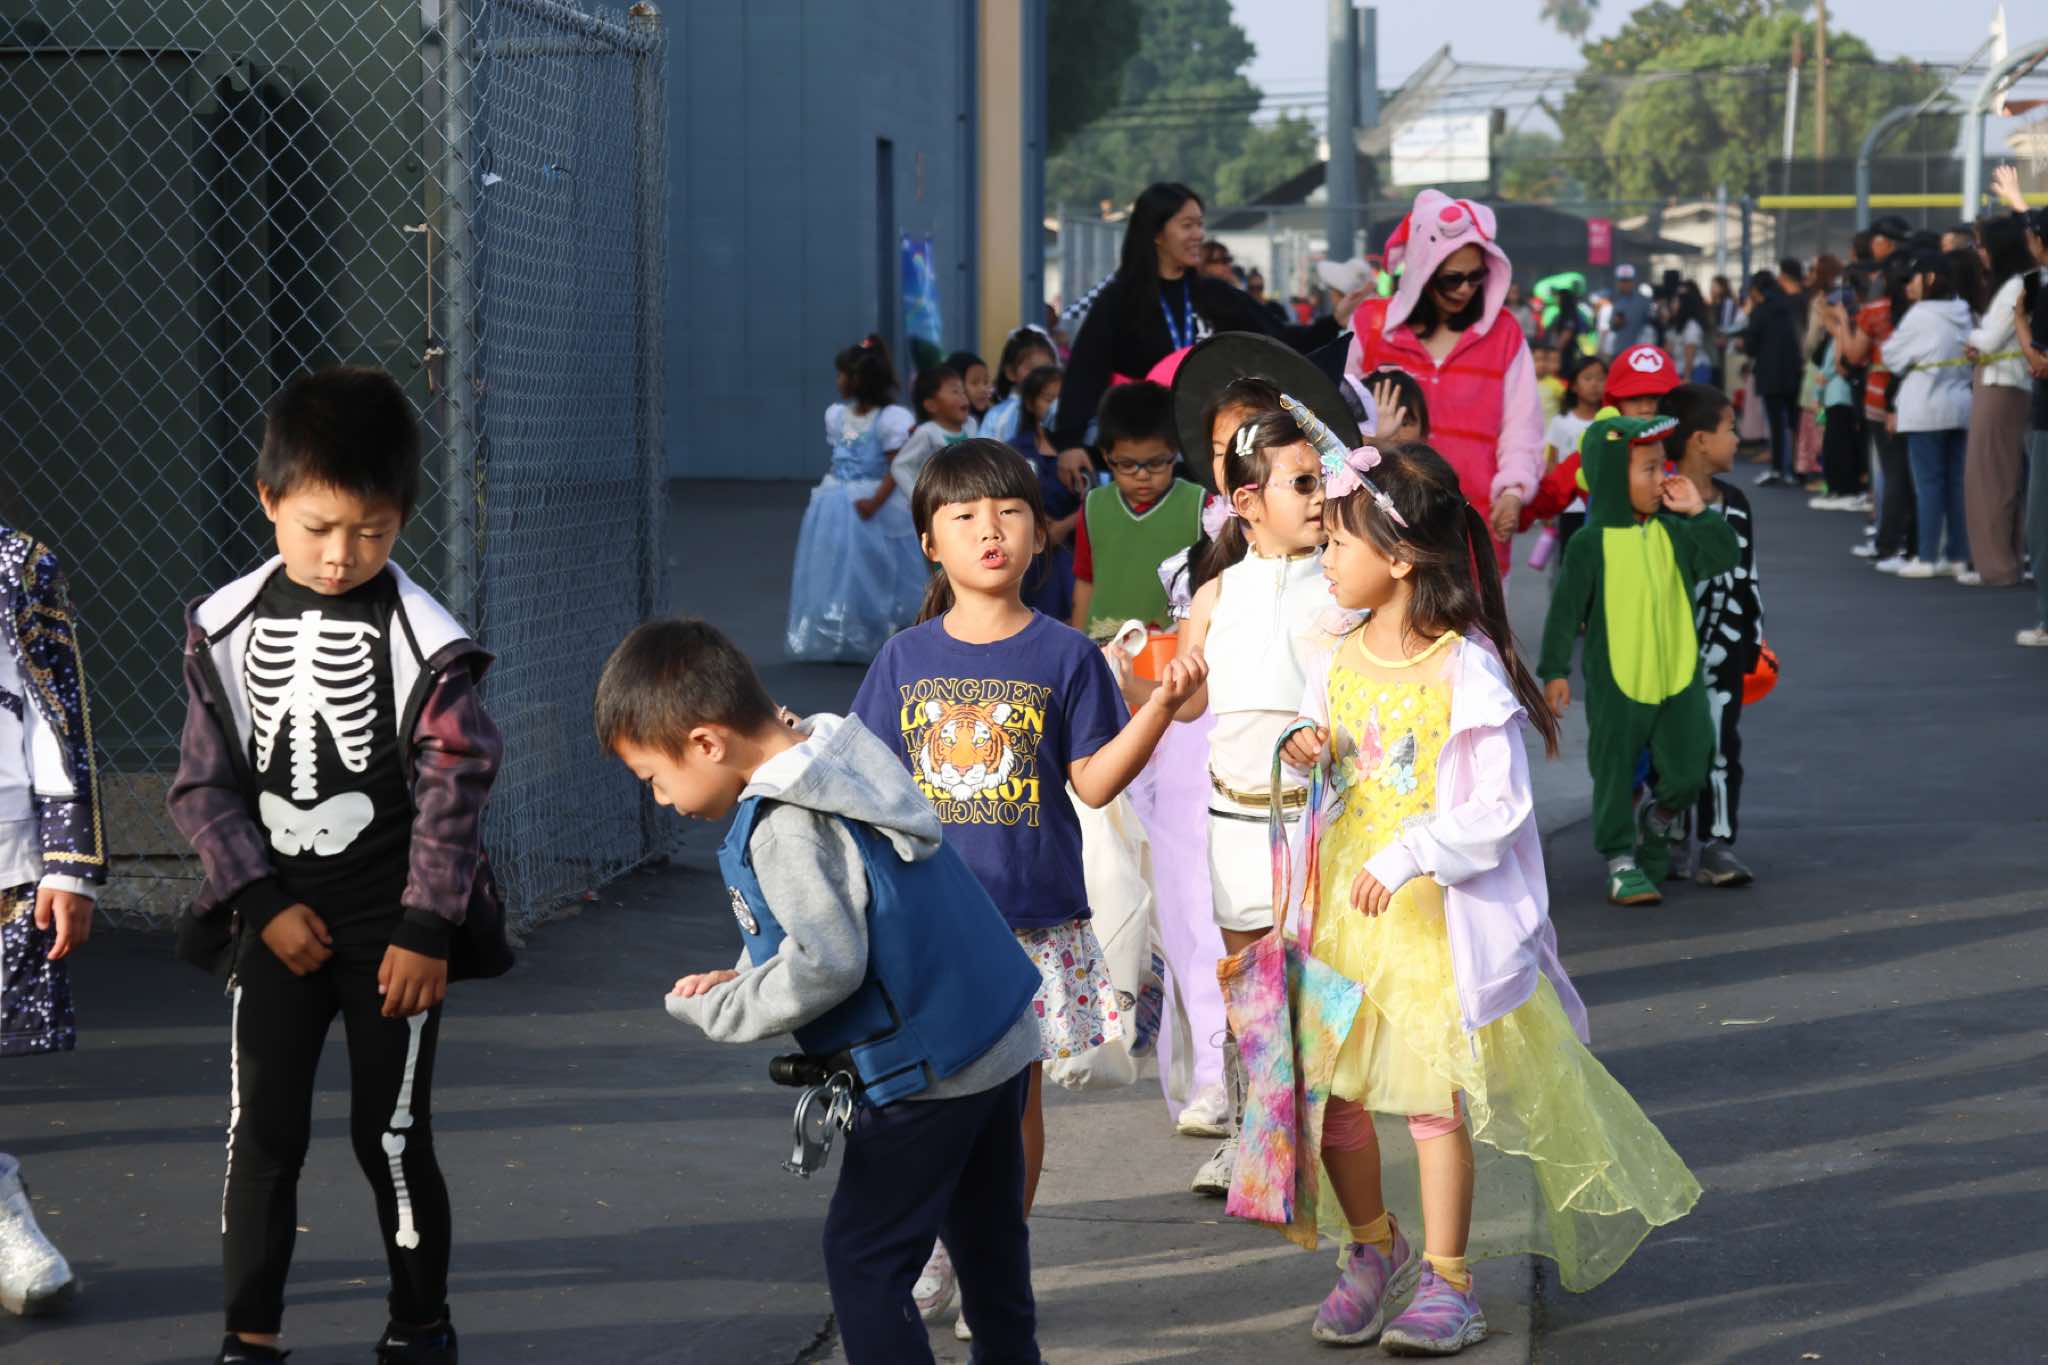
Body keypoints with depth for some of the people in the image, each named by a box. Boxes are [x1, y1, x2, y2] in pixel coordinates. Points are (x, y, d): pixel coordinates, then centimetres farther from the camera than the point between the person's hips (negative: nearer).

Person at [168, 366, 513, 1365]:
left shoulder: (422, 641, -10)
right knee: (263, 1131, 3)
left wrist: (426, 930, -11)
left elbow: (455, 793, -9)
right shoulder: (227, 627, -1)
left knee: (392, 1135, 3)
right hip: (277, 925, 3)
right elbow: (204, 784, 2)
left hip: (392, 932, -2)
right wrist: (263, 903, -6)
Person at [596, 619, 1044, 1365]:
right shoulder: (840, 757, 8)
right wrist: (746, 978, 7)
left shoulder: (786, 827, -21)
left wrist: (725, 1011, -10)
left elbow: (828, 966, -24)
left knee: (863, 1256, 0)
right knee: (988, 1240, 20)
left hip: (926, 1072, -9)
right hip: (1002, 1036, 9)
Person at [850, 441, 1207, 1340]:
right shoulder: (906, 659, 5)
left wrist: (1163, 705, -14)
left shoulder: (1065, 657, 0)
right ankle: (929, 1261, 21)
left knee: (1015, 1094, 6)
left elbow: (1094, 781, -4)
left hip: (1032, 919, -1)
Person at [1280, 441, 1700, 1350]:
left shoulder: (1465, 670, -15)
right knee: (1329, 1085, 7)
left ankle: (1446, 1278, 11)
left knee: (1436, 1091, -1)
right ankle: (1372, 1249, 27)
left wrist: (1408, 857, -23)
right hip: (1344, 902, 6)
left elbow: (1498, 806, -16)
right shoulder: (1340, 661, 4)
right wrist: (1305, 756, -5)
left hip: (1435, 914, -6)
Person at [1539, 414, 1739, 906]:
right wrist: (1555, 671, -9)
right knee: (1616, 775, 2)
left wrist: (1698, 512, -6)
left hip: (1678, 678, 4)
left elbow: (1725, 556, 3)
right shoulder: (1590, 545, -10)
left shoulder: (1672, 533, 5)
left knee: (1686, 773, 5)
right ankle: (1621, 861, 12)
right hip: (1615, 682, -4)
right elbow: (1565, 611, -7)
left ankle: (1657, 827, 34)